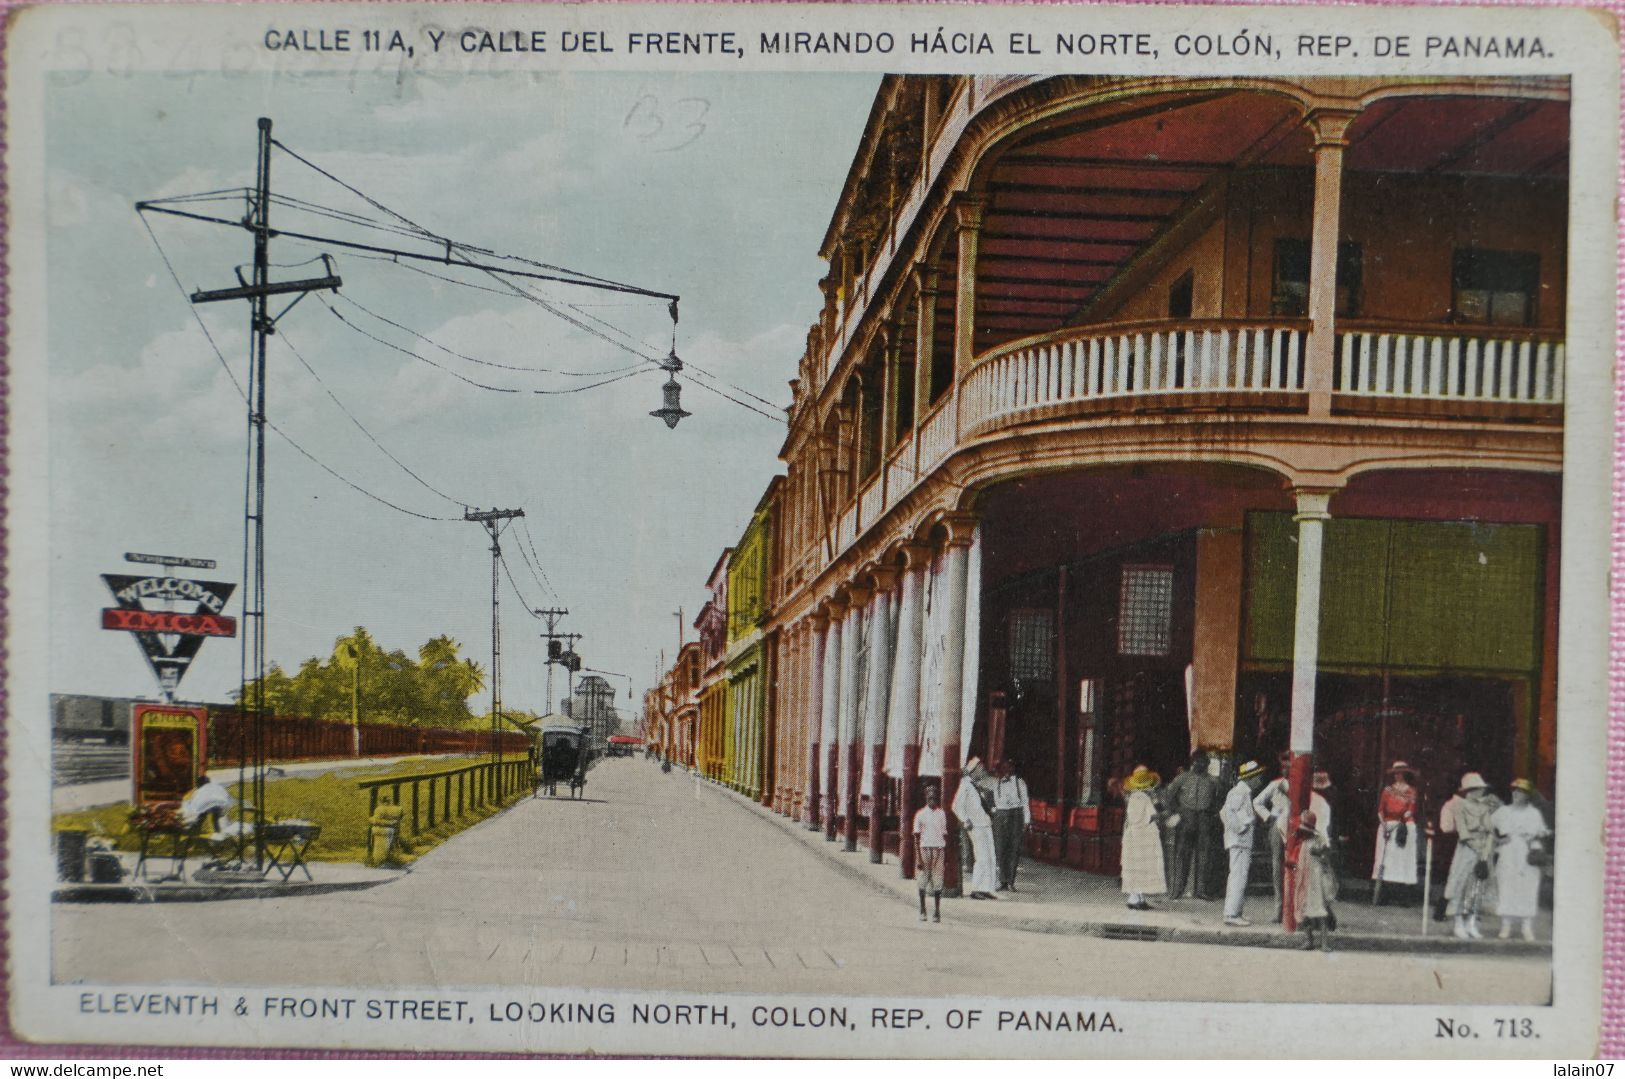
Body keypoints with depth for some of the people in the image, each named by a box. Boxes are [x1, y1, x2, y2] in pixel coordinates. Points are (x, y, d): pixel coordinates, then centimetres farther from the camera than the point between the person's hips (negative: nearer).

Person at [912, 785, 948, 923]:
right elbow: (916, 837, 1)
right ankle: (922, 909, 15)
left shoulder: (941, 814, 10)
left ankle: (937, 910, 2)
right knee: (923, 880, 3)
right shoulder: (921, 814, 2)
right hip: (925, 848, -1)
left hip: (939, 849, 1)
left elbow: (944, 834, 15)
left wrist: (947, 854, 11)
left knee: (937, 881, -3)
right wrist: (918, 857, -5)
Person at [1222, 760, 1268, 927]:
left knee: (1237, 877, 13)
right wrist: (1238, 828, -18)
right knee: (1239, 877, -13)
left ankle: (1233, 913, 17)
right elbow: (1227, 812, -24)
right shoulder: (1239, 792, -12)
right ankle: (1232, 914, -15)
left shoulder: (1245, 793, 20)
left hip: (1244, 842, 11)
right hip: (1239, 842, -11)